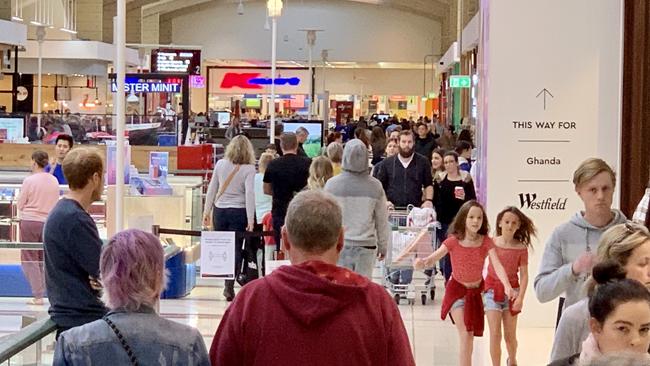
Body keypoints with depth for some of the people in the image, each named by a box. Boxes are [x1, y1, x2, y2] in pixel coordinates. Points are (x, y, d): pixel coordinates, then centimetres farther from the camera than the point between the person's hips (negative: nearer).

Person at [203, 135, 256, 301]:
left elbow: (212, 189, 7)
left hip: (219, 211, 3)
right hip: (238, 212, -2)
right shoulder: (249, 169, -7)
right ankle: (229, 287, 1)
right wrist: (250, 219, -12)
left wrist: (207, 211, 15)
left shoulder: (220, 164, 2)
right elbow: (249, 194, -13)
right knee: (235, 250, 3)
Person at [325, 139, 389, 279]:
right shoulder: (375, 186, -4)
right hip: (366, 246, 1)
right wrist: (383, 246, 18)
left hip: (339, 245, 0)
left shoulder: (332, 184, -7)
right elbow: (382, 220, 4)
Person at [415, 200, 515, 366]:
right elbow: (432, 259, -25)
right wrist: (422, 262, -50)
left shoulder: (486, 242, -13)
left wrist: (507, 286, -42)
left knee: (470, 335, 15)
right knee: (465, 335, -13)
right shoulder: (453, 241, -17)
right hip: (457, 290, -3)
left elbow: (497, 265, -25)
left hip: (476, 291, 3)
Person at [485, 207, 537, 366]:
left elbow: (524, 275, -5)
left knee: (510, 335, 11)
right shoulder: (491, 244, -5)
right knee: (495, 334, -6)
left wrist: (520, 298, -13)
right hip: (492, 290, 0)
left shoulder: (521, 248, -6)